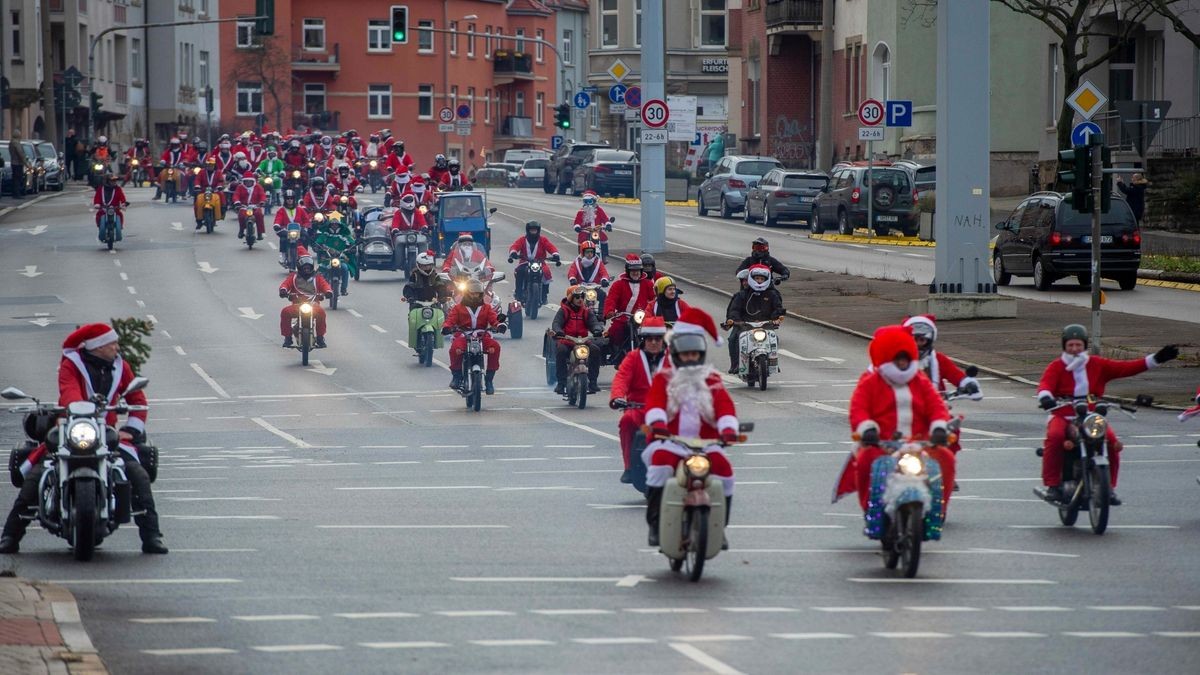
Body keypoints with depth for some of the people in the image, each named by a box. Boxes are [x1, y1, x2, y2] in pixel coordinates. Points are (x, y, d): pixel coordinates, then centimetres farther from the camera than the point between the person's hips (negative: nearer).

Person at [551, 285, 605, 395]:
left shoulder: (586, 312, 14)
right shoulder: (563, 310, 6)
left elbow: (594, 322, 0)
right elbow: (556, 323, -9)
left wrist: (597, 330, -25)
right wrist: (558, 331, -32)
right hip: (566, 342, -2)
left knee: (595, 350, -25)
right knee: (560, 351, -34)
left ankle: (592, 382, -18)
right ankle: (561, 383, -27)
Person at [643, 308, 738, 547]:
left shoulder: (711, 380, 18)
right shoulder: (664, 379, 13)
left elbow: (725, 406, 0)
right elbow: (654, 402, -8)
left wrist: (728, 429, -23)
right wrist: (657, 423, -32)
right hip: (669, 442, -1)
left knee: (723, 467, -28)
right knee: (661, 460, -35)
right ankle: (655, 523, -27)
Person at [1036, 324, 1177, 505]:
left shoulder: (1097, 365, 10)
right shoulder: (1056, 367, 3)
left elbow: (1125, 368, 6)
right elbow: (1045, 383, -14)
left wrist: (1156, 359, -2)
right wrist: (1045, 397, -39)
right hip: (1063, 416, -2)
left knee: (1112, 441, -24)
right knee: (1054, 437, -34)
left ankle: (1109, 488, -8)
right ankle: (1052, 485, -26)